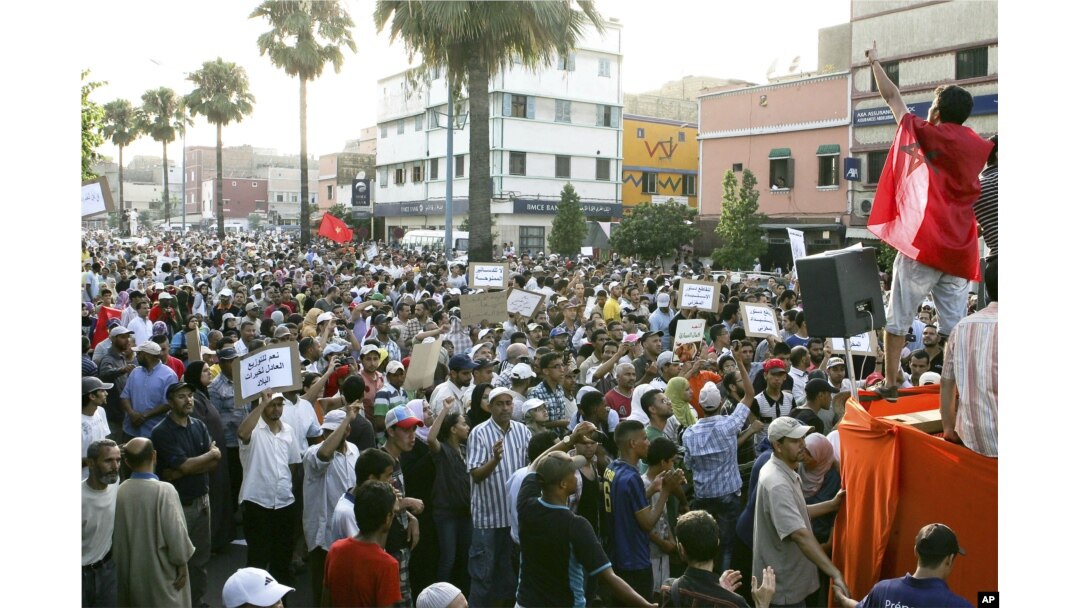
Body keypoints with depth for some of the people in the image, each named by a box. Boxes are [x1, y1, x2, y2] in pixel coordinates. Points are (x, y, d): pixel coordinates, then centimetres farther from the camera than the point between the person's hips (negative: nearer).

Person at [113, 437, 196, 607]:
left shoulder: (119, 492, -6)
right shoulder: (164, 491, -21)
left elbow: (116, 536, 3)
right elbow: (176, 532, -20)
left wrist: (121, 564, 16)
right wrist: (182, 562, -5)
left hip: (130, 571, 5)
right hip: (161, 572, -5)